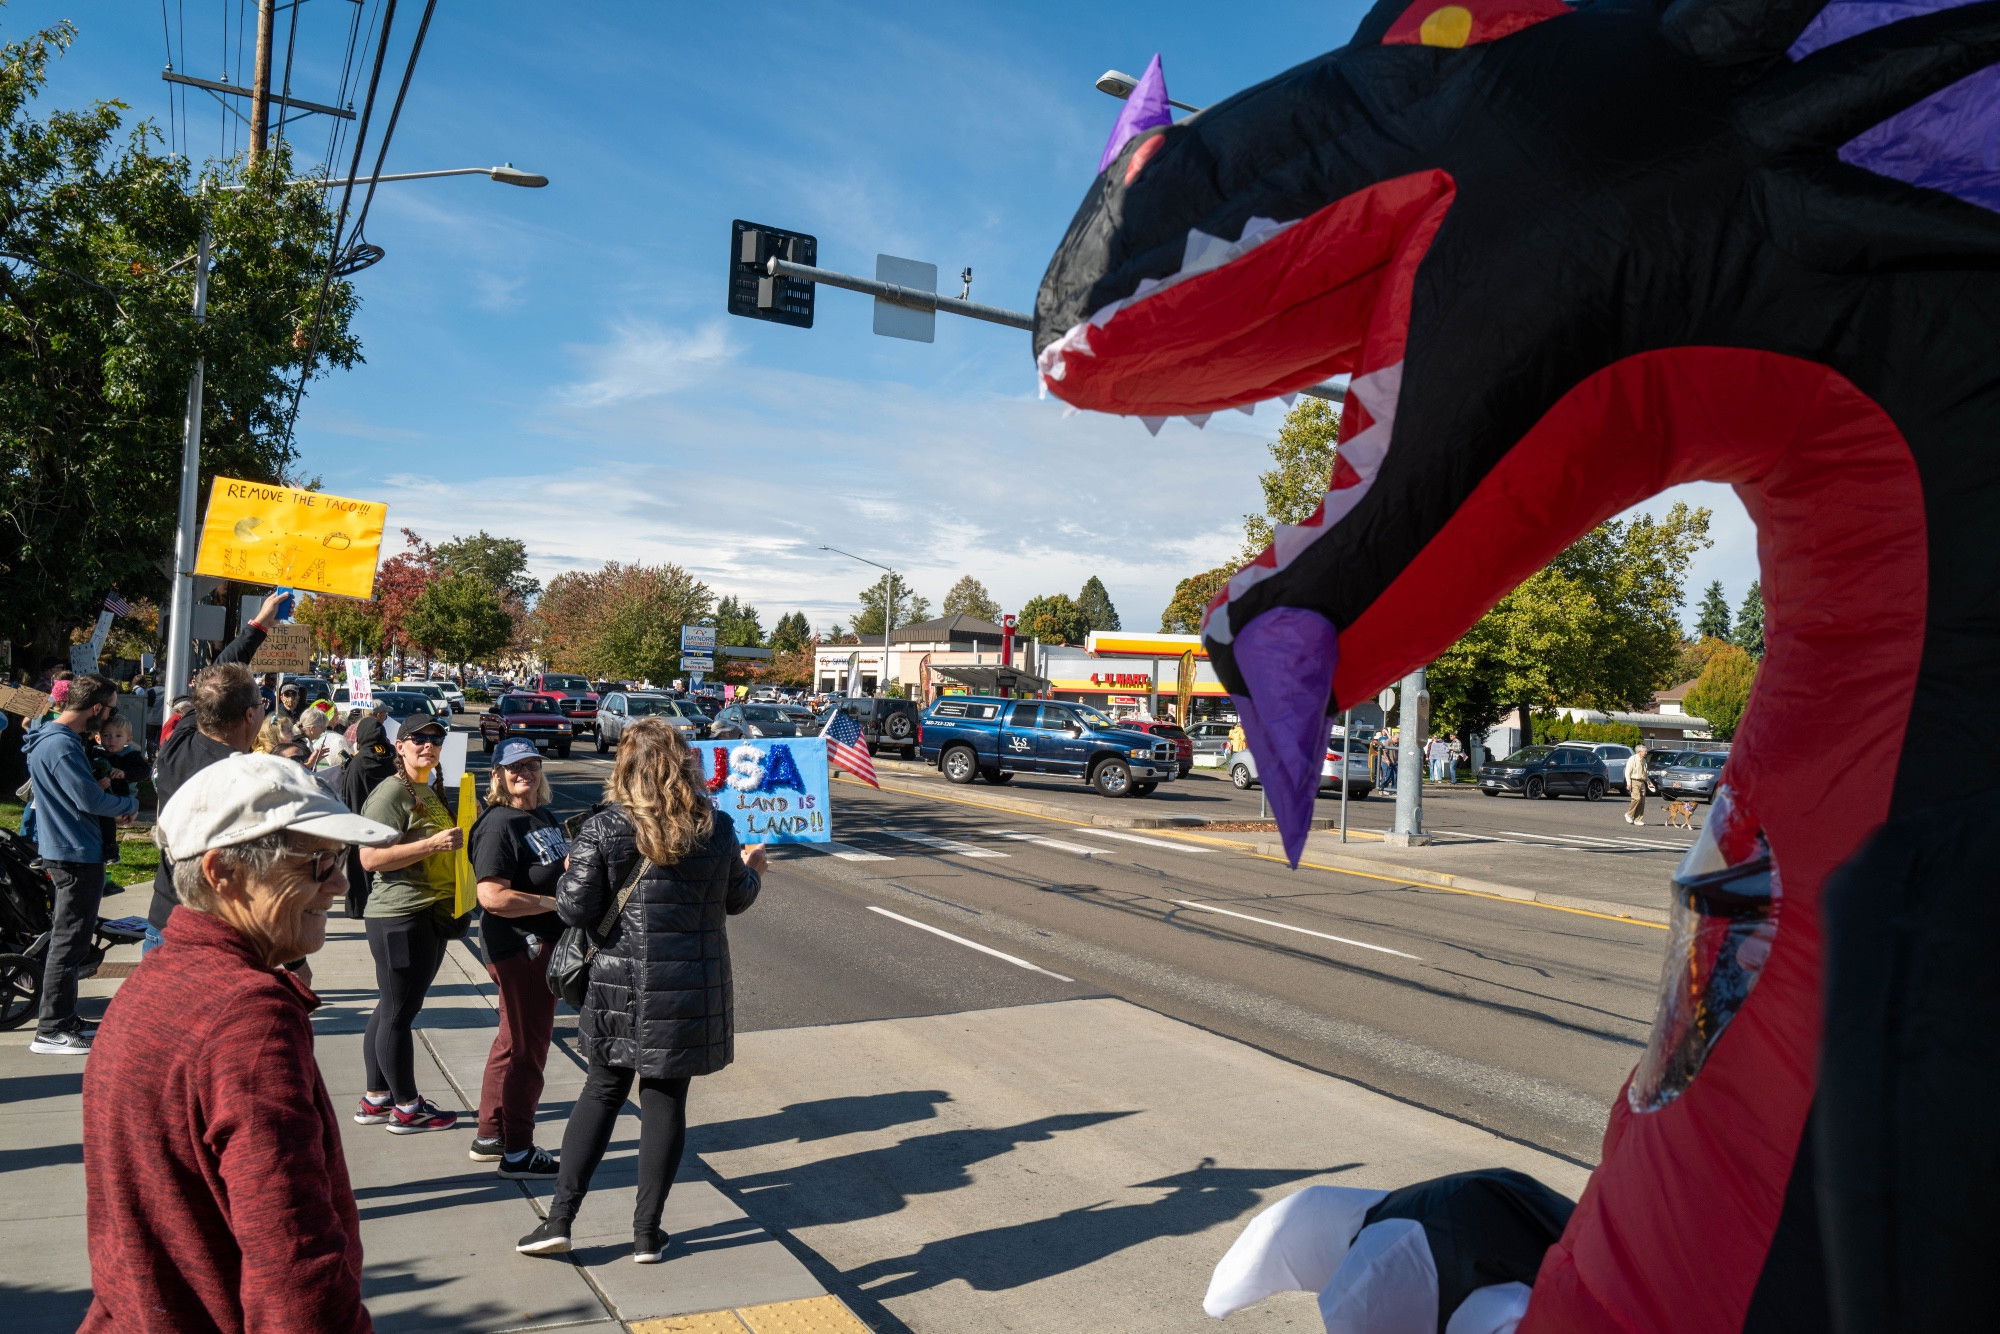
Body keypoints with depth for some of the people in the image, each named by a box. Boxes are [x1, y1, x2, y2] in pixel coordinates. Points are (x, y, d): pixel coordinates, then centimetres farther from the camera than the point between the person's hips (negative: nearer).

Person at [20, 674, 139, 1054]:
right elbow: (90, 800, -21)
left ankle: (63, 1019, 28)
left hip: (63, 851, 11)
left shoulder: (48, 738, 13)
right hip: (77, 854, -11)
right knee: (69, 943, -4)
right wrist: (131, 804, -5)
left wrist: (100, 784, 2)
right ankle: (52, 1031, 1)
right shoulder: (62, 746, -20)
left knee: (68, 941, 18)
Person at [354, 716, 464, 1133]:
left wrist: (457, 841, 13)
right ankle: (406, 1107, 9)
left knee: (394, 1008, 17)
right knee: (398, 1012, 0)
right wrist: (432, 844, -25)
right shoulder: (392, 792, -13)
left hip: (431, 914, 10)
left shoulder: (431, 793, 17)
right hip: (399, 916, -10)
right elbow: (371, 859, -21)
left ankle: (376, 1099, 27)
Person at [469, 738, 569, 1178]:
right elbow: (493, 896, -26)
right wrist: (554, 903, -21)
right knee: (527, 1047, 1)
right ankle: (517, 1152, 14)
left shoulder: (544, 816, 11)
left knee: (514, 1041, 19)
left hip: (544, 942, 10)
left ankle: (490, 1136, 32)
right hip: (519, 946, -10)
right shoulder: (499, 824, -17)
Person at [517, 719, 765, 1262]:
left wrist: (568, 876, 10)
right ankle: (648, 1233, 18)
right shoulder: (716, 829, -4)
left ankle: (560, 1219, 18)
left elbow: (576, 909, -11)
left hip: (620, 984, 0)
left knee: (600, 1094, 16)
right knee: (665, 1102, 9)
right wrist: (751, 868, 30)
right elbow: (736, 899, 9)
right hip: (692, 988, 1)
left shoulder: (603, 828, -11)